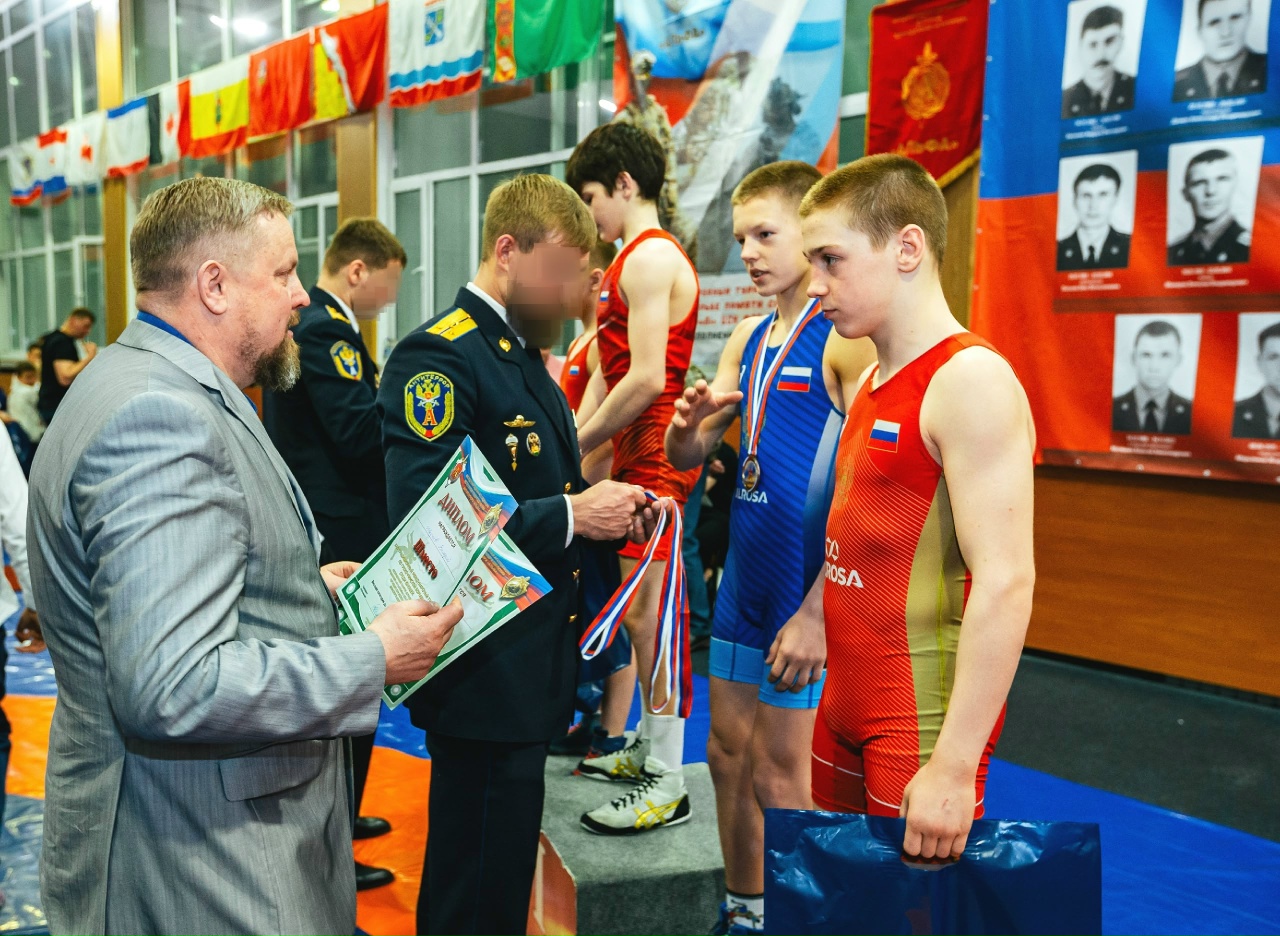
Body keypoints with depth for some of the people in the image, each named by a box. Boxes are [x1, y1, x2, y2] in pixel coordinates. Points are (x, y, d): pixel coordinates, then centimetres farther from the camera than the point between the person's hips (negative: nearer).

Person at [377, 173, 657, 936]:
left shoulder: (525, 354, 16)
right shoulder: (437, 356, -15)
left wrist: (604, 512, 3)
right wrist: (570, 516, -21)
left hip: (532, 669, 9)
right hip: (483, 676, -9)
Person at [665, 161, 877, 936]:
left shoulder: (848, 335, -14)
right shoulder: (749, 339, 11)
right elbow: (688, 457, 11)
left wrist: (817, 613, -23)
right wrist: (690, 425, -13)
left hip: (805, 592, -8)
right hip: (745, 579, 8)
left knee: (780, 777, 2)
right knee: (729, 754, 16)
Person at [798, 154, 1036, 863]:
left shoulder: (970, 380, -16)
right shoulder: (874, 381, 12)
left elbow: (1005, 584, -22)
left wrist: (955, 767, -24)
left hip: (922, 722, -8)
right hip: (846, 704, 8)